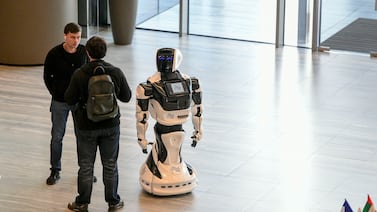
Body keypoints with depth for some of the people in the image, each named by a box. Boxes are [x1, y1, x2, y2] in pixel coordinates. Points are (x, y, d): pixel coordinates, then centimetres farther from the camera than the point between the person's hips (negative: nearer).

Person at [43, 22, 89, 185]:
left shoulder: (84, 52, -7)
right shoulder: (54, 54, -13)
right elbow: (47, 76, 1)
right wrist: (55, 93, 0)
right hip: (60, 102, -1)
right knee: (57, 136, 6)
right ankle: (55, 171, 18)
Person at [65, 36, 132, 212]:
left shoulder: (79, 75, -17)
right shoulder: (116, 73, -11)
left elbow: (69, 99, -10)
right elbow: (126, 97, 0)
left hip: (87, 126, -2)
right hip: (111, 125, 2)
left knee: (86, 166, 10)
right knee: (110, 165, 14)